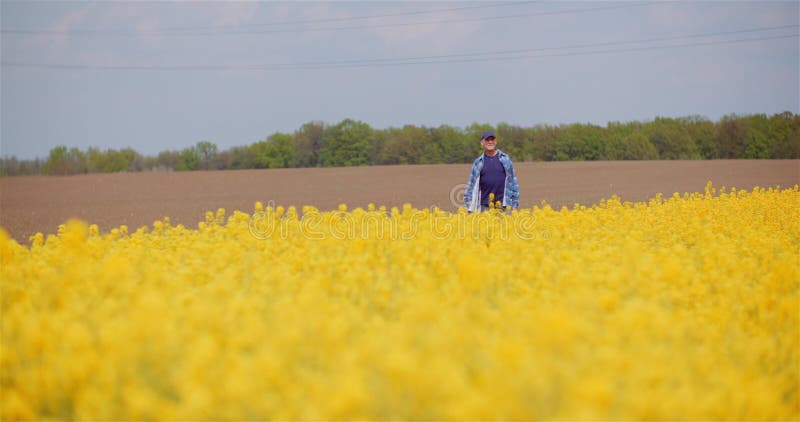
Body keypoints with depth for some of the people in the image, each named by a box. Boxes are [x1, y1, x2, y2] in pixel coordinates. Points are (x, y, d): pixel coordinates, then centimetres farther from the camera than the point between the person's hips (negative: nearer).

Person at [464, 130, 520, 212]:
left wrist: (515, 205, 4)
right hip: (485, 206, 1)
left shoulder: (505, 159, 7)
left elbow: (513, 182, 8)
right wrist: (469, 208, 4)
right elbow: (471, 185, 10)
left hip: (504, 205, -1)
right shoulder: (478, 162, 8)